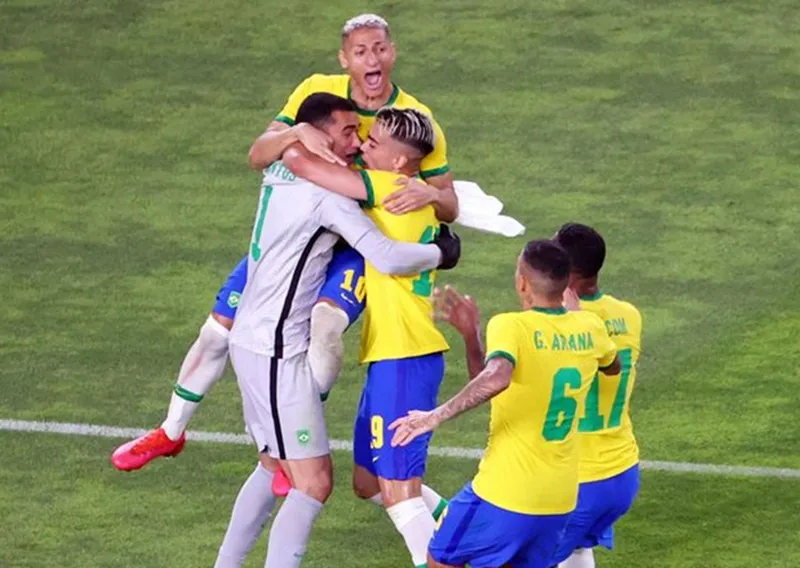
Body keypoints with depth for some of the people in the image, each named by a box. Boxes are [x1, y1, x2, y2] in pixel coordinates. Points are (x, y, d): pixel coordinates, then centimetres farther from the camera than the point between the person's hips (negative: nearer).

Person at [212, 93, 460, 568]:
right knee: (314, 482, -10)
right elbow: (388, 258, -23)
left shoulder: (281, 174, 8)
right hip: (278, 354, -10)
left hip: (252, 341, 10)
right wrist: (441, 253, -2)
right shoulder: (326, 192, -18)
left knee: (274, 467, 23)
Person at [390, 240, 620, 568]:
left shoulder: (511, 327, -15)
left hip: (504, 493, -6)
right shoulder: (589, 328, 4)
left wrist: (437, 416, -31)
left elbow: (496, 378, -37)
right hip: (561, 501, 6)